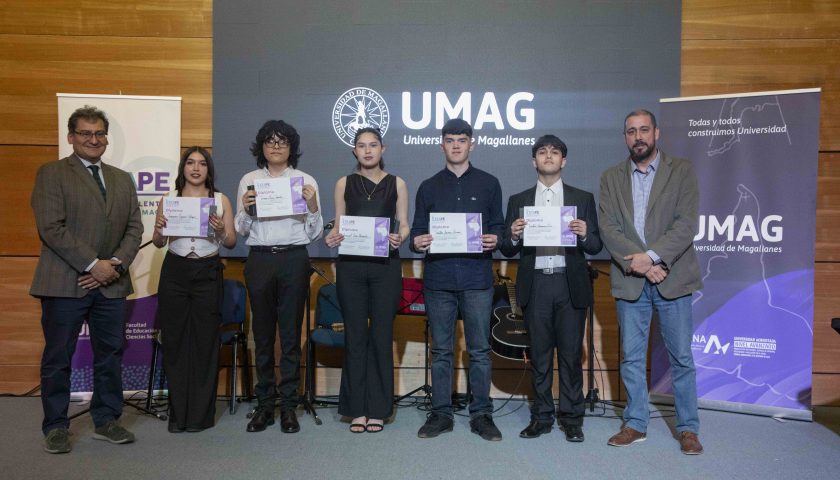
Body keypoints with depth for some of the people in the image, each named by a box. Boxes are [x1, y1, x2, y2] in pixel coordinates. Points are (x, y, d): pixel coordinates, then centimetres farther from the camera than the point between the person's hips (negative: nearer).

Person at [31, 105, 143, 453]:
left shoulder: (123, 179, 15)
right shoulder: (52, 174, -1)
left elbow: (134, 228, 11)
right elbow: (51, 228, -11)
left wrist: (116, 264, -6)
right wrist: (94, 264, -15)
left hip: (111, 283, 5)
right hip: (65, 282, -4)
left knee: (110, 355, 9)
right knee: (57, 358, 5)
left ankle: (106, 421, 22)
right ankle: (56, 427, 18)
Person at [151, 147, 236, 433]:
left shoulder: (221, 200, 6)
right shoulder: (168, 199, 8)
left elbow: (232, 243, 5)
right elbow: (158, 243, 10)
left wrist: (221, 231, -15)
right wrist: (159, 229, -11)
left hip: (208, 273, -1)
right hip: (175, 272, 1)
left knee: (205, 342, 1)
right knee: (174, 342, 4)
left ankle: (201, 415, 13)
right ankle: (178, 414, 16)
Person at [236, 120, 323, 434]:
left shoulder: (305, 181, 7)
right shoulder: (249, 181, 10)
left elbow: (315, 234, 6)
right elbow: (241, 231, 11)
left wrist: (313, 205, -10)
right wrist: (246, 210, -8)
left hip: (294, 259, -1)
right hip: (259, 259, 1)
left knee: (291, 333, 1)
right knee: (262, 333, 6)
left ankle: (288, 406, 11)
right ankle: (264, 405, 17)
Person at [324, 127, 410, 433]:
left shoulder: (397, 184, 8)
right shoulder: (344, 184, 10)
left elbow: (404, 225, 6)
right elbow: (338, 225, 10)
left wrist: (399, 238, -15)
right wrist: (332, 238, -11)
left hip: (386, 265, -1)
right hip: (351, 265, 1)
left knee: (381, 335, 2)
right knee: (355, 335, 3)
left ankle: (378, 408, 12)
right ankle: (356, 408, 13)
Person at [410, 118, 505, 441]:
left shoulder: (488, 184, 10)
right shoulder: (429, 187, 13)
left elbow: (498, 227, 10)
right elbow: (417, 231, 12)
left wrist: (494, 240, -11)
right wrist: (417, 243, -10)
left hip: (477, 278, -1)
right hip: (438, 278, 1)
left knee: (480, 350, 3)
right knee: (441, 351, 7)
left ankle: (481, 415, 13)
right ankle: (441, 414, 17)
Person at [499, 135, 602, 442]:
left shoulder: (583, 199, 9)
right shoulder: (518, 201, 10)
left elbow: (596, 247, 6)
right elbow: (506, 250, 8)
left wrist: (584, 234, -15)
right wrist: (514, 236, -13)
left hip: (570, 284, 0)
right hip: (535, 285, 1)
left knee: (571, 353, 3)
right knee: (539, 354, 7)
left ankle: (571, 417, 15)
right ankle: (542, 416, 18)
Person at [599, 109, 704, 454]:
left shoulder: (681, 171, 2)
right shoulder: (611, 177, 8)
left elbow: (686, 224, -8)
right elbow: (608, 228, -2)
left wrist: (652, 256, -19)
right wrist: (639, 263, -14)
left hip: (672, 278, -2)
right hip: (629, 280, 2)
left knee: (681, 357, 5)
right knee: (631, 357, 9)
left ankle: (688, 428, 19)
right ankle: (636, 424, 23)